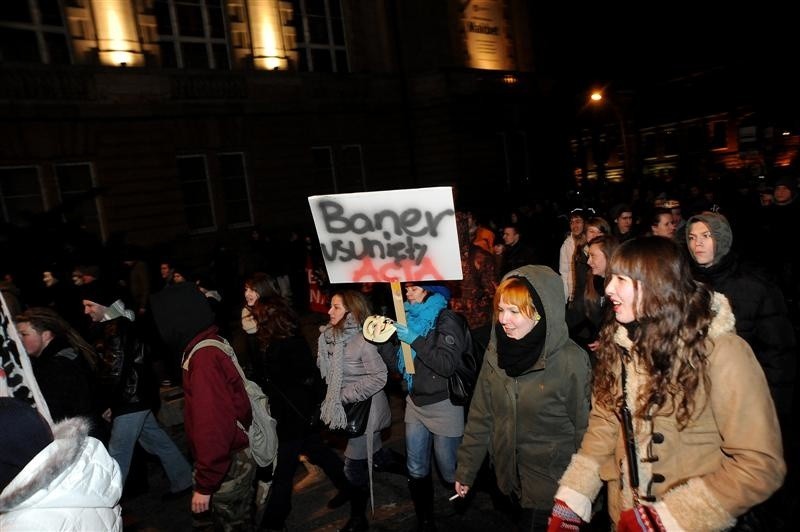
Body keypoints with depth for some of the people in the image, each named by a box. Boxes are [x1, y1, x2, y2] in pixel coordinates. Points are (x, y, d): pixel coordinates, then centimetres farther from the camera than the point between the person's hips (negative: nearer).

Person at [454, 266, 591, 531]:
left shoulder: (571, 361, -20)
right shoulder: (496, 351, -6)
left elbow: (584, 430, -11)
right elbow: (481, 416, 1)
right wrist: (465, 469, 4)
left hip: (553, 486, -4)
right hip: (509, 477, 5)